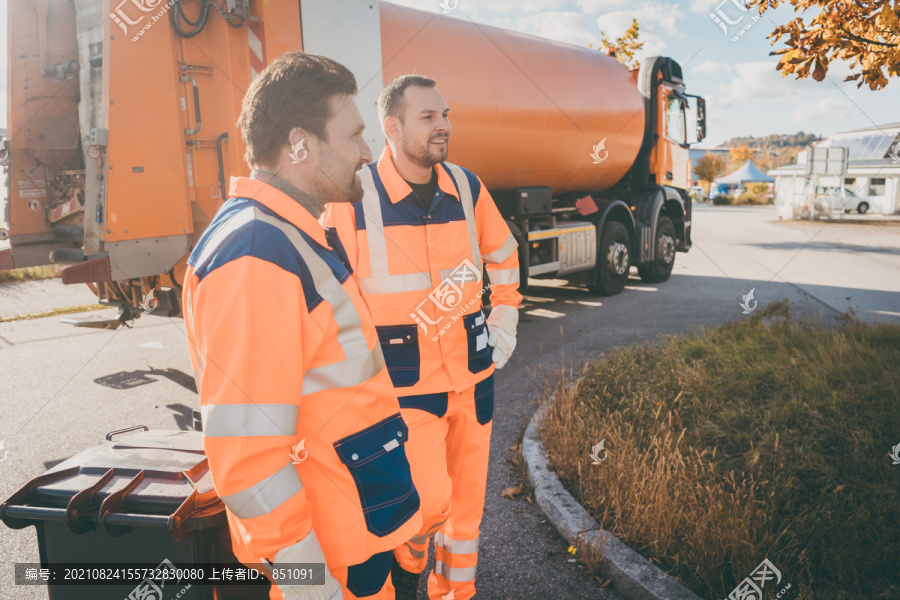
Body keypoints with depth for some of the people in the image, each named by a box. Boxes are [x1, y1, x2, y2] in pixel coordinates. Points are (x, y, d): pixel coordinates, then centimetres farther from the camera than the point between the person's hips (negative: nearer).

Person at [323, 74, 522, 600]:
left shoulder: (467, 187, 2)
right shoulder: (355, 198, -13)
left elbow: (504, 256, 17)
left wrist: (504, 328, 12)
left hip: (471, 375, 5)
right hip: (404, 380, -4)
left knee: (468, 498, 15)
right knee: (430, 501, -9)